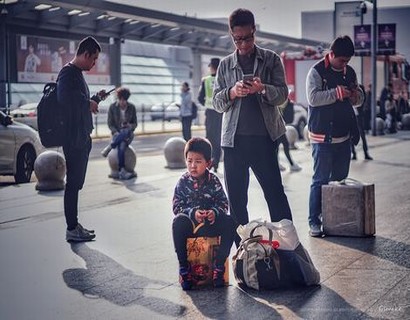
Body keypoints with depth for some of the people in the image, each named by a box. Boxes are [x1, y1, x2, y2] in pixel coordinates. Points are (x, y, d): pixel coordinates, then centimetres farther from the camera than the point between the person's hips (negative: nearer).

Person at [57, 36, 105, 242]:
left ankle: (74, 225, 19)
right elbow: (65, 98, -31)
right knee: (73, 183, -6)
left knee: (76, 183, 13)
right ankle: (72, 229, -3)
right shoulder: (68, 73, -13)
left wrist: (96, 98, 15)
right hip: (74, 139, -10)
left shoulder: (77, 74, 19)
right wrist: (88, 103, -18)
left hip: (82, 138, 10)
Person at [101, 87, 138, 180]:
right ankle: (121, 171, -43)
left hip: (128, 133, 1)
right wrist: (116, 133, -17)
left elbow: (135, 123, 9)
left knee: (126, 131, -41)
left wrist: (130, 126, -16)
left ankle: (109, 147, -30)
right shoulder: (112, 107, 0)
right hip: (117, 133, -1)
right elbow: (110, 123, 1)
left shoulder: (132, 107, 4)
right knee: (121, 147, -39)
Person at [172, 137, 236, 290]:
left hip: (211, 222, 1)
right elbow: (177, 206, -6)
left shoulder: (213, 181, 0)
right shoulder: (183, 182, -2)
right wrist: (192, 213, -25)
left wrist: (215, 212, -25)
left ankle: (218, 265, -15)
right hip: (189, 223, -1)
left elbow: (223, 203, -2)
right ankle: (184, 268, -24)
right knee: (178, 222, -34)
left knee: (230, 223, -26)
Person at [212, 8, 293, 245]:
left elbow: (283, 94, 0)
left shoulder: (271, 60, 7)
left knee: (275, 192, -4)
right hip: (233, 139, 3)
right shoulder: (225, 65, 13)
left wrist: (263, 89, -21)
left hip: (264, 137, -2)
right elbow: (217, 102, 10)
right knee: (236, 197, 5)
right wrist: (232, 92, -12)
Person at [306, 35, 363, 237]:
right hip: (323, 137, -6)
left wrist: (356, 95, -4)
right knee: (320, 180, -4)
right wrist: (336, 93, -25)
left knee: (340, 179, 11)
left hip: (344, 136, 7)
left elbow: (359, 100, 19)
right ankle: (314, 221, 2)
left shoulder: (349, 72, 12)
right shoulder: (317, 72, -7)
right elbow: (313, 97, -19)